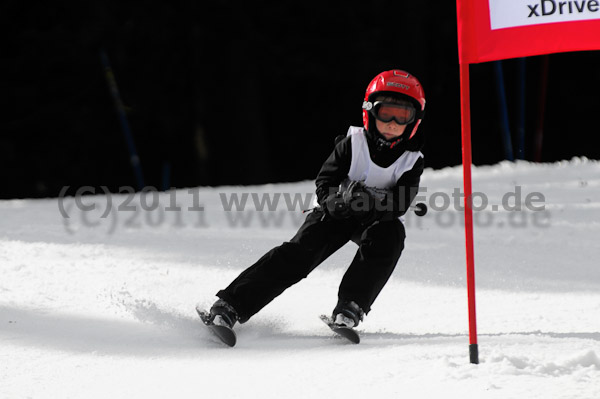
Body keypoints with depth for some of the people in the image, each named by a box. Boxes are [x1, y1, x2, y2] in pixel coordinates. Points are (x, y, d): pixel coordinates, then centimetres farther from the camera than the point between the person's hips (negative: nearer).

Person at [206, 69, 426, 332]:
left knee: (390, 235, -32)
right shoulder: (353, 144, -11)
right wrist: (337, 200, -38)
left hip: (376, 219, 1)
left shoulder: (412, 161, -9)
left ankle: (350, 308, -30)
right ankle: (231, 304, -25)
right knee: (301, 251, -21)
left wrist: (373, 199, -43)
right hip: (337, 212, -1)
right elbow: (324, 184, -14)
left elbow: (399, 204, -21)